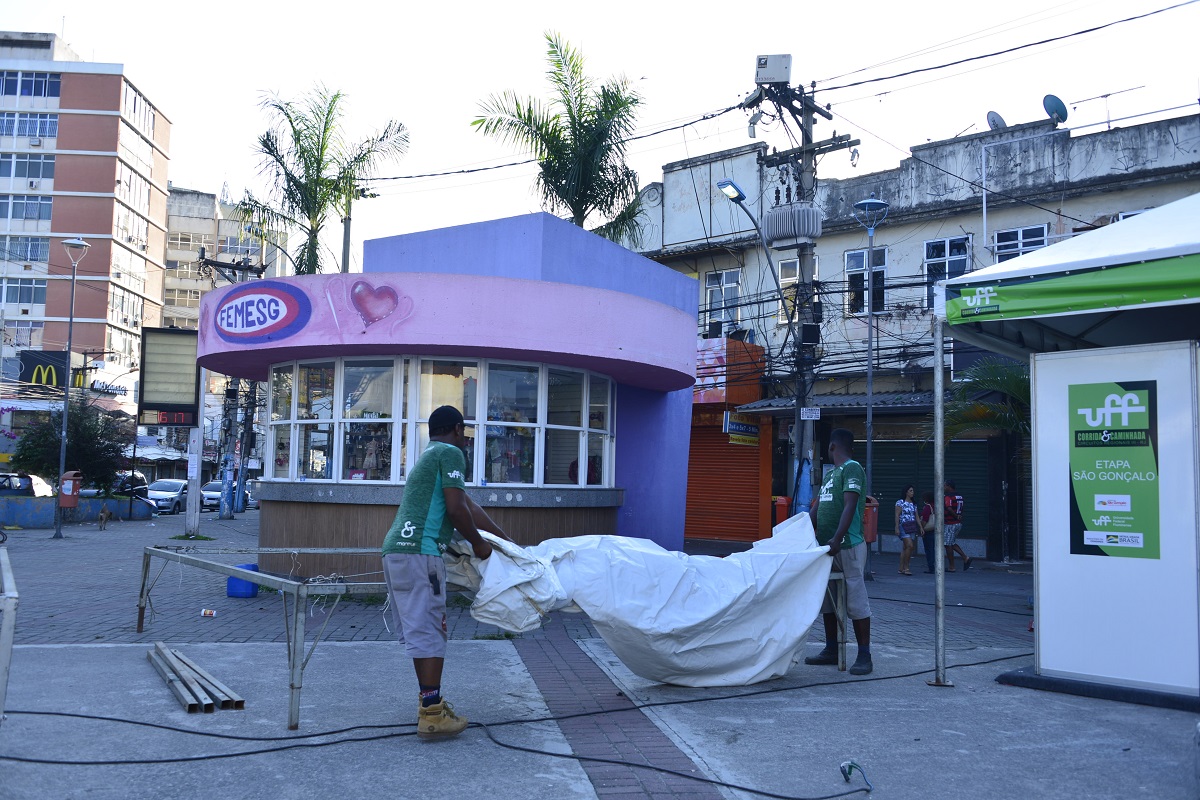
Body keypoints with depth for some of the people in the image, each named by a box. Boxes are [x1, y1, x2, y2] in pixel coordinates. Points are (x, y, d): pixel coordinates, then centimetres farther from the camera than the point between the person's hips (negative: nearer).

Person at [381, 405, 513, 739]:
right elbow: (456, 509, -11)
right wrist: (478, 543, 4)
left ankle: (429, 702, 23)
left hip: (395, 549, 10)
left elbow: (469, 507, 31)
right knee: (428, 631, -9)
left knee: (418, 630, 15)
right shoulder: (450, 453, -2)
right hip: (419, 551, -10)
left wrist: (507, 540, 34)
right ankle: (432, 715, -8)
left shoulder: (429, 456, 28)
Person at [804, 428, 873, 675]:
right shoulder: (831, 473, 18)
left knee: (856, 601, -4)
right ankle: (831, 650, 22)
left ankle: (864, 656, 2)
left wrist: (837, 539, -27)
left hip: (848, 546, -9)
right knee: (827, 599, 13)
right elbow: (819, 506, 24)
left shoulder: (852, 468, -10)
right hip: (826, 546, 9)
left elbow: (850, 506, -20)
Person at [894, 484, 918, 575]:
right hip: (903, 526, -6)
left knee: (905, 548, 4)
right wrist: (897, 528, -13)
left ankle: (901, 568, 8)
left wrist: (921, 527, 10)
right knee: (910, 545, -18)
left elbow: (916, 516, 17)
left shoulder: (913, 504, 16)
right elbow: (897, 516, -7)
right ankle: (906, 567, -10)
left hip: (912, 527, 6)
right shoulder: (900, 502, -3)